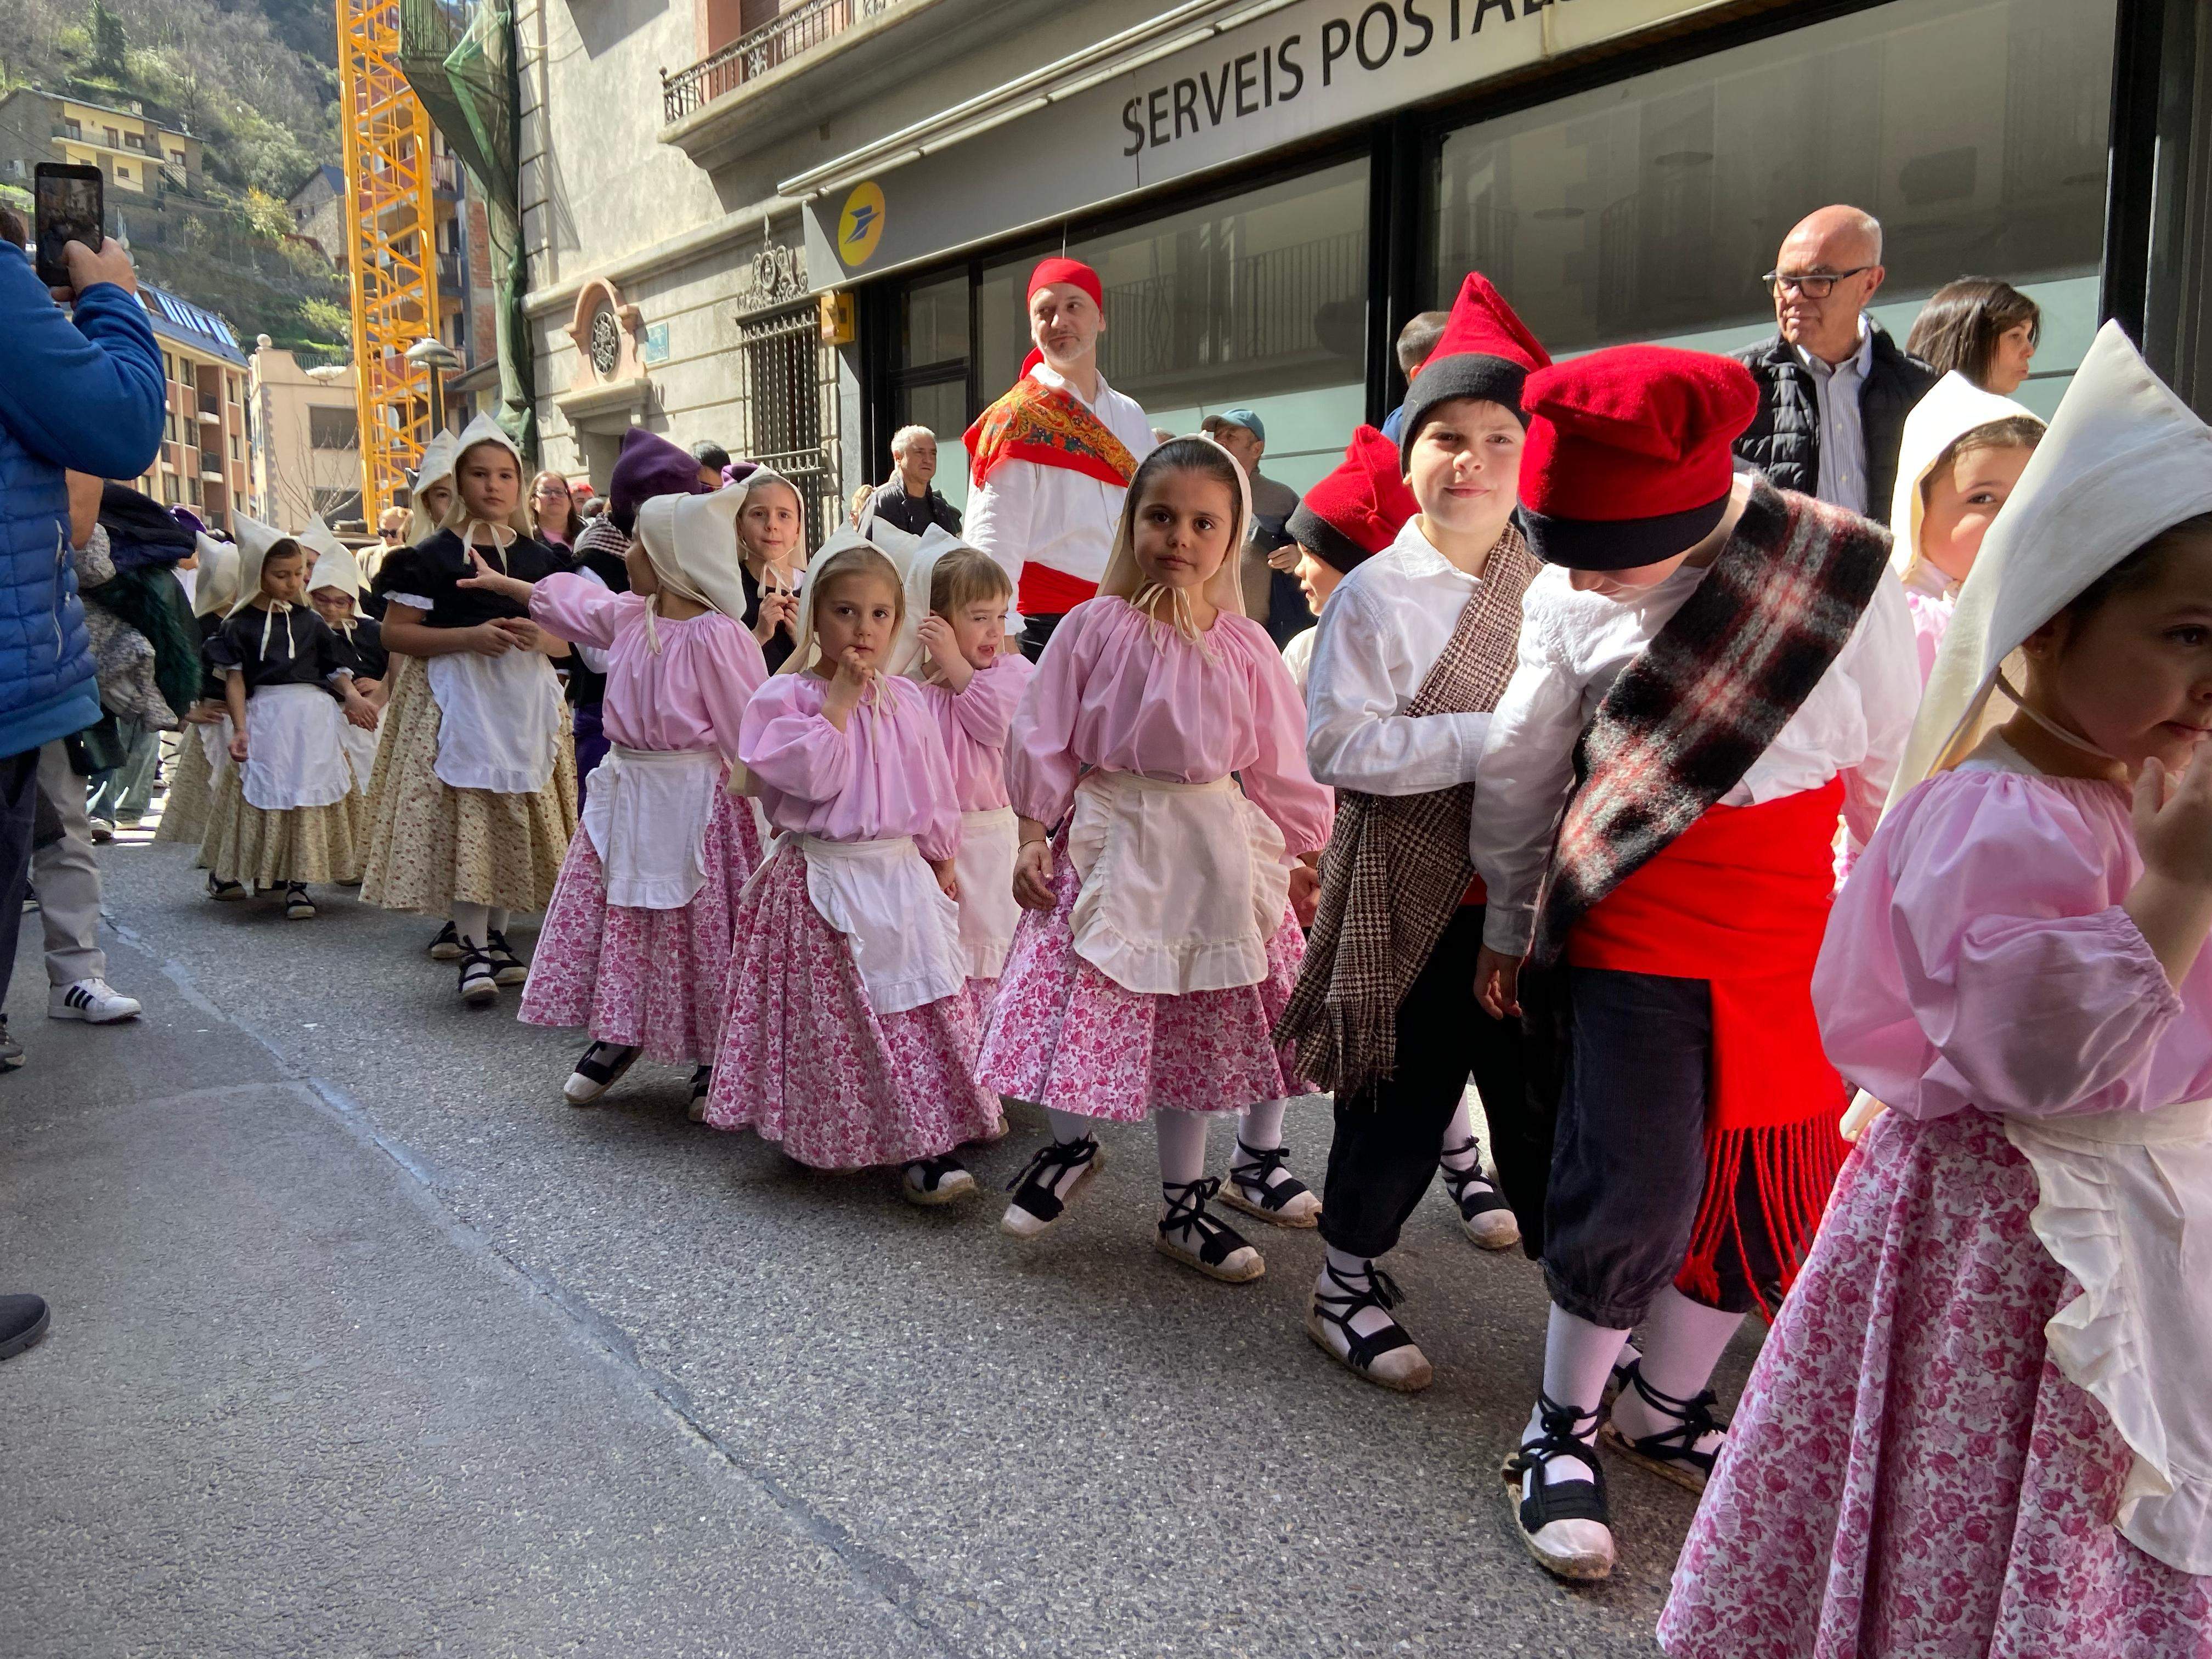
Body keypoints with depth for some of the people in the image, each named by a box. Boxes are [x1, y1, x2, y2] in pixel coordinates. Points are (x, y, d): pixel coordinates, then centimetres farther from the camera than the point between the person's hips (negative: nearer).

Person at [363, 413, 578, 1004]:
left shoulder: (541, 558, 12)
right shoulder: (433, 556, 0)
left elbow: (566, 640, 16)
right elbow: (395, 632, -3)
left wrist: (540, 637, -8)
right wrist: (468, 637, -16)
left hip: (526, 700, 4)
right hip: (456, 700, -4)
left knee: (516, 820, 6)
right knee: (464, 819, -9)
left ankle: (496, 935, 21)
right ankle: (473, 950, -2)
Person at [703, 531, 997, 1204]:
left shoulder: (904, 700, 8)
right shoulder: (786, 695, -6)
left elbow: (933, 790, 16)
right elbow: (810, 776, -20)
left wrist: (941, 858, 16)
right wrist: (838, 701, -16)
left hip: (902, 876, 4)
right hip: (822, 879, -4)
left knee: (923, 1011, 1)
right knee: (831, 1018, 3)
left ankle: (926, 1146, 8)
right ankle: (824, 1139, 22)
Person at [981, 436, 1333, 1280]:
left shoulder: (1245, 646, 1)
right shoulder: (1093, 627, -4)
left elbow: (1281, 764, 6)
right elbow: (1045, 740, 0)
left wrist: (1303, 857, 6)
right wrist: (1032, 836, -3)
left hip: (1214, 846, 2)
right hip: (1109, 838, -2)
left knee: (1197, 1017, 9)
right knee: (1088, 1001, -2)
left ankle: (1184, 1205, 26)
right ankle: (1070, 1144, 31)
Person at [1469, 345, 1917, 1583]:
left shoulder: (1847, 576, -12)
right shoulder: (1570, 597, -9)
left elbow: (1893, 774, 1)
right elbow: (1519, 778, 4)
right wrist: (1507, 932, 12)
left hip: (1799, 953, 2)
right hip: (1635, 941, -1)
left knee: (1768, 1195, 11)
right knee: (1635, 1195, -4)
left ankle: (1664, 1411, 33)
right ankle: (1561, 1430, 19)